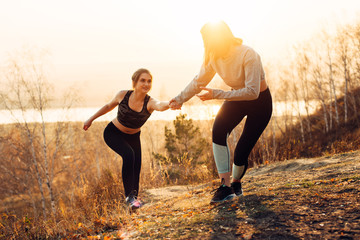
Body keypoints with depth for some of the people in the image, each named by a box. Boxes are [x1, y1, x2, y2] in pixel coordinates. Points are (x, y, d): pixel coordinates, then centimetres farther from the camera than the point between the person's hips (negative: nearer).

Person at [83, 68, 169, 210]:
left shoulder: (149, 102, -26)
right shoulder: (123, 95, -22)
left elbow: (160, 106, -52)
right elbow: (110, 106, 0)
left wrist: (170, 104, -75)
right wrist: (91, 119, 7)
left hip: (133, 137, 2)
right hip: (113, 133, -2)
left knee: (136, 166, -1)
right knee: (128, 155, -27)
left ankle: (133, 198, 24)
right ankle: (129, 194, -19)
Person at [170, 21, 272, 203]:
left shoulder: (248, 55, -31)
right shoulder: (213, 57, -11)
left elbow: (252, 92, -36)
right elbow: (199, 82, 5)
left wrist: (215, 94, -37)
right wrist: (180, 99, 0)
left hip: (260, 101, -5)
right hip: (237, 98, 5)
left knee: (241, 152, -11)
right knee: (218, 130, -25)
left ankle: (236, 183, 22)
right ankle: (225, 186, -21)